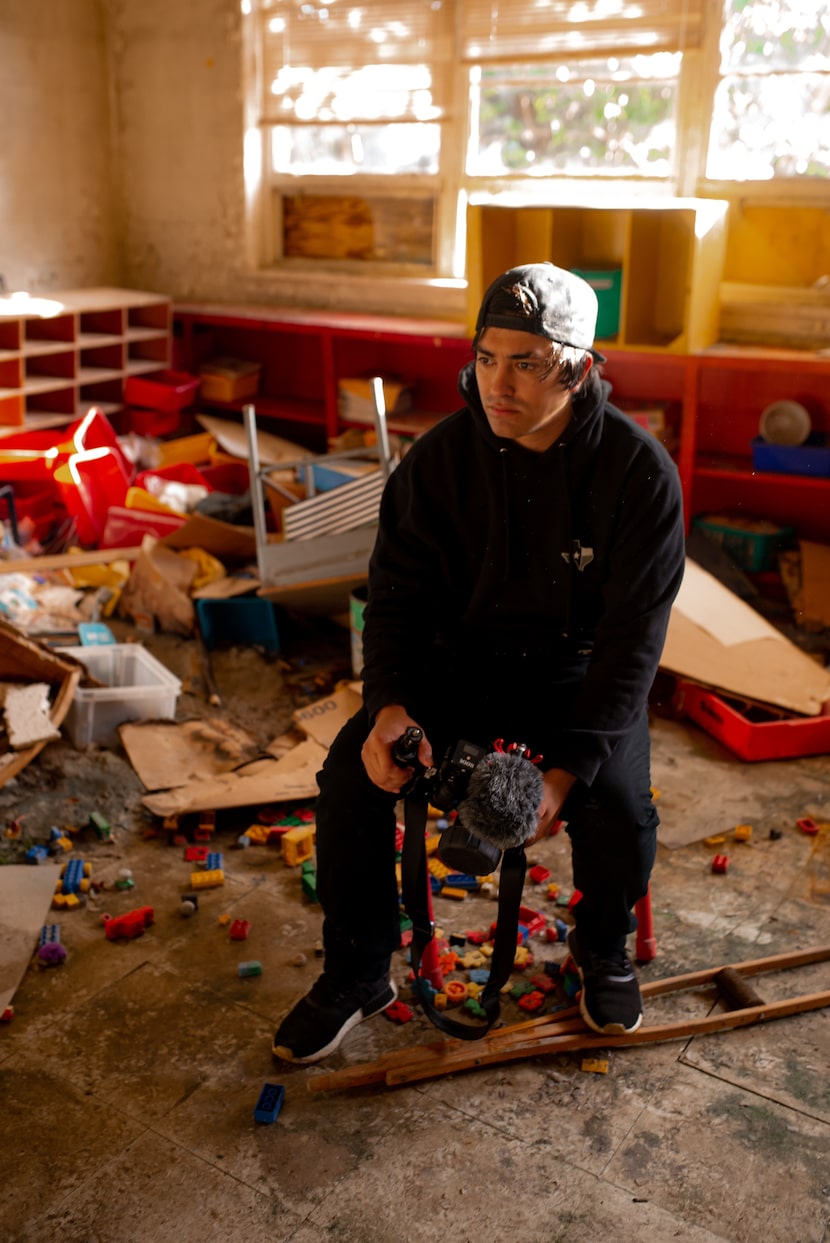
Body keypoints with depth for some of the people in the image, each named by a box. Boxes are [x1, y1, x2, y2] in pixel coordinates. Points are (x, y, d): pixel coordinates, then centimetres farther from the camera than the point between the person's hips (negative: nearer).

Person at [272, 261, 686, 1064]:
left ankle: (602, 949, 14)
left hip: (579, 669, -1)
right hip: (462, 655, 2)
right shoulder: (442, 457, -10)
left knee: (620, 817, -24)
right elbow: (399, 592, -5)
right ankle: (356, 975, 5)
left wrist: (566, 768, -25)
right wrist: (390, 704, -25)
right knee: (354, 772, -19)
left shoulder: (639, 470, -17)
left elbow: (633, 635, -17)